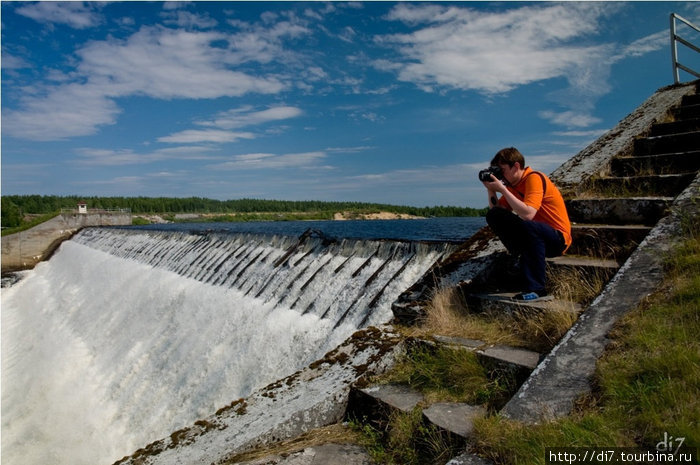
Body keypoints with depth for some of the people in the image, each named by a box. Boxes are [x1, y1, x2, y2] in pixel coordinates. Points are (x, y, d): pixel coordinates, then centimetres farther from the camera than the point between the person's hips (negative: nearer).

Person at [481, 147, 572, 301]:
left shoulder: (534, 178, -18)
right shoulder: (512, 184, 5)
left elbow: (528, 214, -33)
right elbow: (495, 210, 2)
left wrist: (502, 189, -29)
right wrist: (491, 190, -10)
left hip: (558, 239, -7)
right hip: (534, 236, 7)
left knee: (528, 226, -40)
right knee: (494, 216, -6)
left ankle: (537, 290, -31)